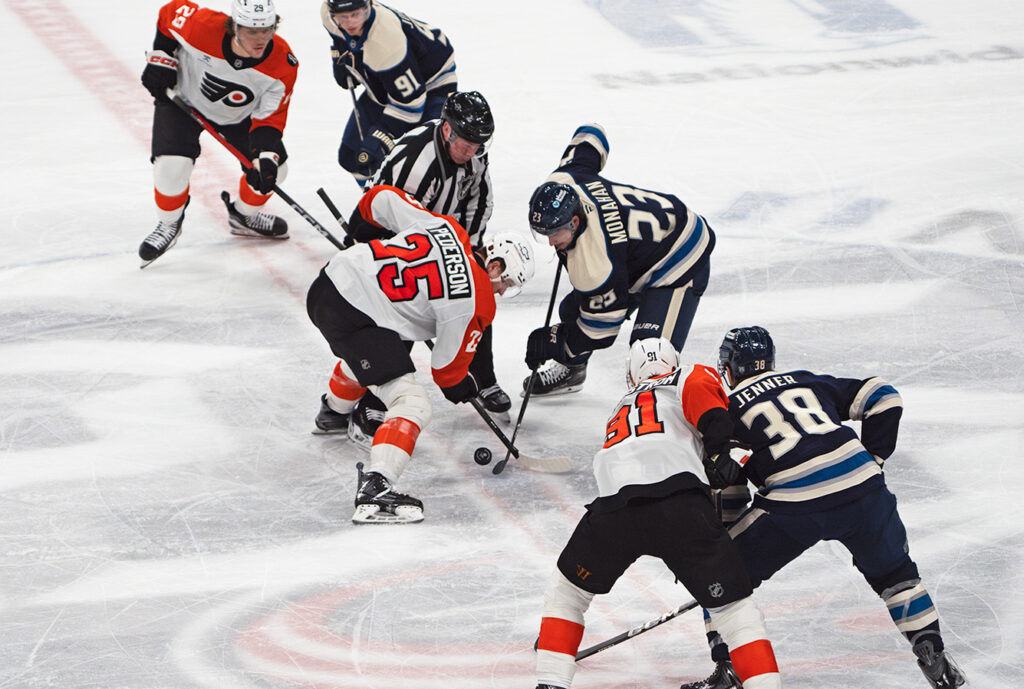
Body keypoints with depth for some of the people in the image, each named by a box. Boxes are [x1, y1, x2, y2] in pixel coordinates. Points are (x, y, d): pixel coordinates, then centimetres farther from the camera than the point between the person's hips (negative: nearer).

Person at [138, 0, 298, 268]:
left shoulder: (283, 64, -30)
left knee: (274, 167, -2)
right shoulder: (202, 27, -38)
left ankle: (244, 215, 30)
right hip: (183, 98, -3)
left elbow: (270, 118, -22)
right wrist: (160, 61, -15)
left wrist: (264, 159, -36)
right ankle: (169, 223, 8)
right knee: (172, 165, -23)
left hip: (237, 115, 3)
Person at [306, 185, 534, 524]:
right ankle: (375, 490, -27)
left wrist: (366, 218, 39)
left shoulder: (444, 226, 7)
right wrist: (460, 386, 25)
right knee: (411, 404, -9)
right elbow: (448, 362, 3)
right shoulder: (476, 302, -8)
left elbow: (383, 198, 16)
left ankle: (333, 412, 70)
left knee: (367, 355, 40)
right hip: (356, 316, -9)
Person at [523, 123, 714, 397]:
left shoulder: (598, 264, -40)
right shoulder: (562, 181, -21)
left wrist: (552, 343, -16)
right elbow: (591, 135, 1)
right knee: (572, 311, 17)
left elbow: (603, 325, -27)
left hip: (681, 260, -10)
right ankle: (571, 370, 46)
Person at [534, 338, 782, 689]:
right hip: (679, 500, -4)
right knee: (734, 605, 6)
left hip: (614, 506, 4)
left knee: (566, 590, 27)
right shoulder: (693, 379, 23)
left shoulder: (622, 408, 40)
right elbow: (717, 423, 1)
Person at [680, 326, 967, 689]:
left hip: (793, 507, -3)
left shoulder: (727, 410, 17)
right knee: (893, 572, 29)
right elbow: (884, 397, 22)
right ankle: (933, 656, 21)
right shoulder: (808, 381, 27)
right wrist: (873, 458, 26)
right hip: (862, 489, 3)